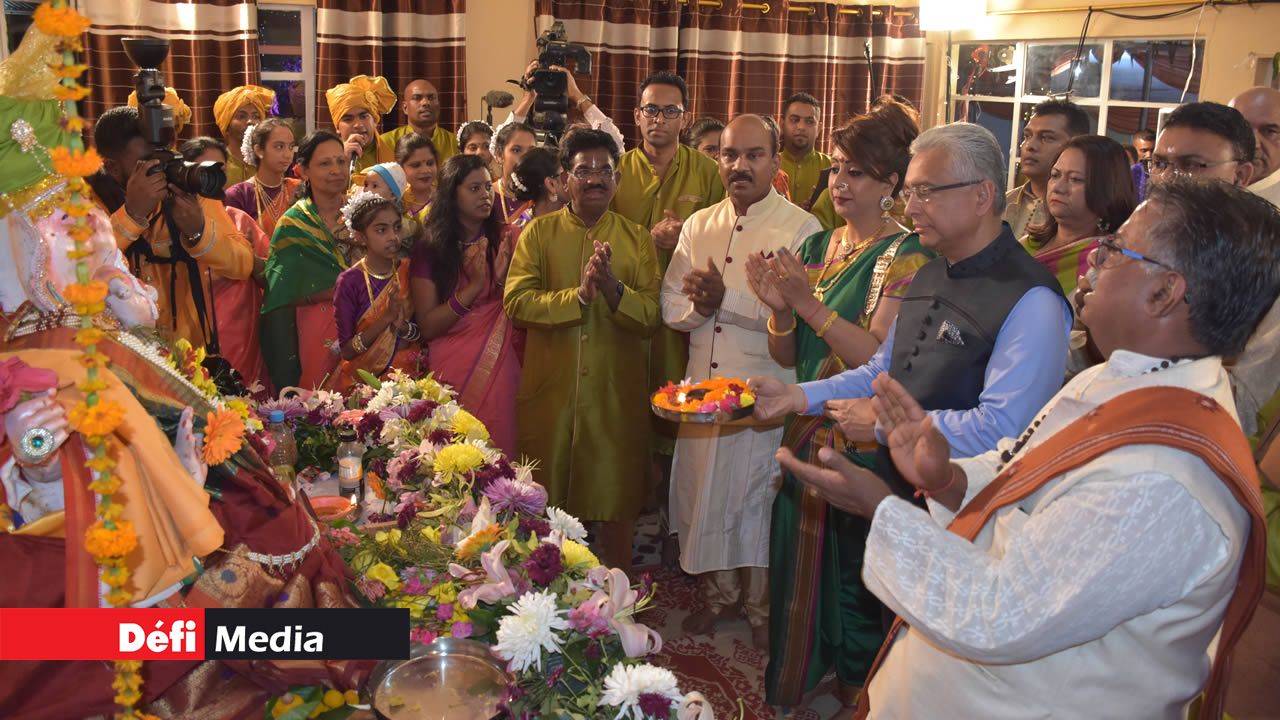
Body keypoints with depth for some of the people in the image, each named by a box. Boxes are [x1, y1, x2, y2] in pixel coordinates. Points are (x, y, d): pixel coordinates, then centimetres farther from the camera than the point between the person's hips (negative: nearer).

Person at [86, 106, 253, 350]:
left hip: (193, 349, 2)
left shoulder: (189, 189, -1)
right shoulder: (88, 198, -4)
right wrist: (132, 214, -24)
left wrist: (199, 231, -20)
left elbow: (243, 264, -5)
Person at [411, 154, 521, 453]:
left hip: (501, 369, 1)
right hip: (450, 370, -1)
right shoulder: (429, 249, -1)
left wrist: (504, 280, -16)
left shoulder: (507, 240, 3)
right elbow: (427, 327, -6)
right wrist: (474, 287, -16)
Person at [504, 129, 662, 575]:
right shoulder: (538, 233, 3)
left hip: (617, 394, 1)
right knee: (547, 503, 10)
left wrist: (614, 289, -22)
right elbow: (515, 301, -11)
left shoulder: (637, 239, 5)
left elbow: (652, 317, -5)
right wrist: (578, 296, -22)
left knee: (616, 504, 10)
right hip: (550, 390, 0)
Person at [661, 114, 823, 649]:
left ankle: (762, 605, 30)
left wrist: (723, 299, -21)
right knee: (707, 492, 16)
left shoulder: (801, 229, -10)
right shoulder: (699, 226, 9)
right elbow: (672, 307, 6)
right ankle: (720, 592, 38)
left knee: (760, 498, 8)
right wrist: (699, 307, -15)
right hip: (703, 386, 5)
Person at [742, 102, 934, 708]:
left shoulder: (906, 256, -11)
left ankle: (856, 694, 30)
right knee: (798, 568, 16)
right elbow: (787, 357, 9)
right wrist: (780, 309, -11)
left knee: (853, 576, 7)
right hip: (808, 432, 6)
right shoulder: (814, 246, 8)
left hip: (862, 446, -6)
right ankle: (792, 691, 36)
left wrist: (808, 303, -23)